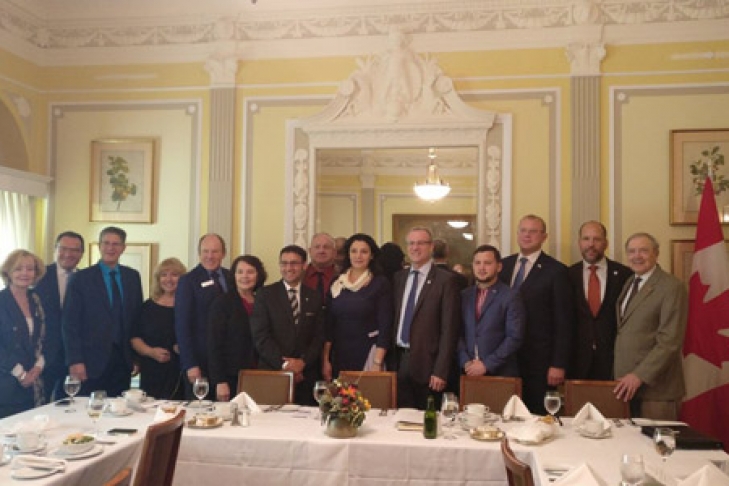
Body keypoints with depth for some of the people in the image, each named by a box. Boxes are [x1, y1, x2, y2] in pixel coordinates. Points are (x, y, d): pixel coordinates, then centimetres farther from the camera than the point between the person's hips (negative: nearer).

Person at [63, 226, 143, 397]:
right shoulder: (81, 278, -1)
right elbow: (70, 323, -3)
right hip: (92, 360, -3)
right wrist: (75, 361, -9)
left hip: (123, 361, 3)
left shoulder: (133, 277, 9)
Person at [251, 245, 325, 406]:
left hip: (305, 376, 2)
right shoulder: (265, 294, 3)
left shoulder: (315, 297, 11)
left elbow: (319, 336, 7)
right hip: (272, 371, -2)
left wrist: (303, 362, -8)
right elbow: (260, 336, -4)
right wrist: (283, 364, -11)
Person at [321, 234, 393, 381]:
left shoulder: (381, 283, -5)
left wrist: (377, 363, -15)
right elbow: (328, 323, 7)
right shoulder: (337, 283, 5)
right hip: (338, 354, 3)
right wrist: (325, 360, 2)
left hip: (367, 354, -3)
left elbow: (385, 326, -8)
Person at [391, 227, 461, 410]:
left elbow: (449, 328, -11)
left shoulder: (445, 280, -8)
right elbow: (394, 318, 13)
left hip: (426, 362, -5)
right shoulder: (399, 277, 11)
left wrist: (441, 371, -15)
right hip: (399, 360, 5)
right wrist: (390, 359, 7)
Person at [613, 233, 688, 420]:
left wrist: (640, 375, -19)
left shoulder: (671, 287, -10)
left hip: (655, 386, -6)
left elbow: (670, 341, -16)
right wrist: (623, 376, 8)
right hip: (627, 383, 6)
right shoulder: (629, 283, 14)